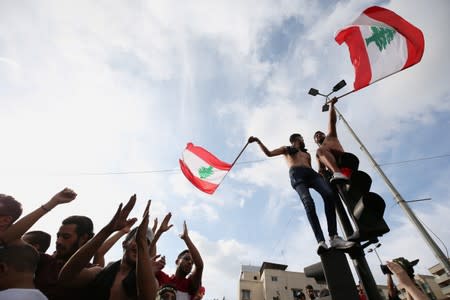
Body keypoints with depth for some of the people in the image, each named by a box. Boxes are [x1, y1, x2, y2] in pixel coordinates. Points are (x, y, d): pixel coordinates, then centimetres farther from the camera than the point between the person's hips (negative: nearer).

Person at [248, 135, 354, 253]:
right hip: (296, 174, -4)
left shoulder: (307, 154, 40)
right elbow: (269, 153, 17)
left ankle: (334, 237, -31)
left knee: (330, 195, -26)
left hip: (310, 173, 5)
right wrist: (258, 141, 8)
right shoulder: (286, 149, 28)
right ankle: (321, 241, -41)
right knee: (308, 203, -30)